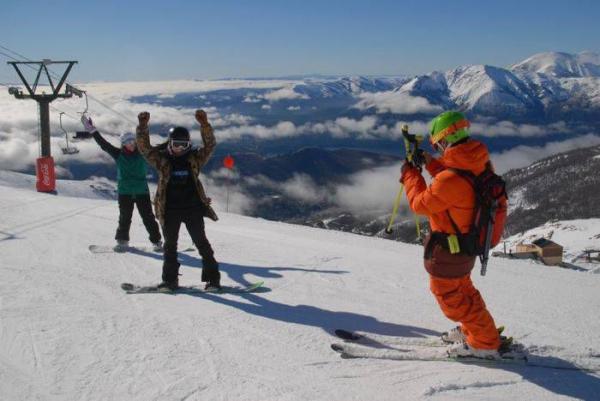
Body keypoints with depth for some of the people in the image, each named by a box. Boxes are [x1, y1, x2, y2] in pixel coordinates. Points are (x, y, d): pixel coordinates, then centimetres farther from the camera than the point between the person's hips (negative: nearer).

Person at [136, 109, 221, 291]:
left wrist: (204, 124, -23)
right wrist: (143, 126, -19)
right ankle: (170, 279, 19)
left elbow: (210, 144, -9)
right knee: (170, 245, 9)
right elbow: (144, 147, -6)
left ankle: (212, 277, 6)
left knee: (201, 242, 1)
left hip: (193, 208, -1)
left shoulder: (194, 158, 2)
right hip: (170, 211, 1)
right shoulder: (162, 159, 2)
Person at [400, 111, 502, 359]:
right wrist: (432, 164, 7)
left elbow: (420, 204, -18)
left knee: (447, 293, 9)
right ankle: (477, 329, 42)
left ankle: (485, 343, 16)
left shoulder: (451, 178, -35)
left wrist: (410, 175, -5)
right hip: (469, 239, 9)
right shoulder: (479, 162, -8)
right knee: (461, 285, 28)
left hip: (448, 248, -9)